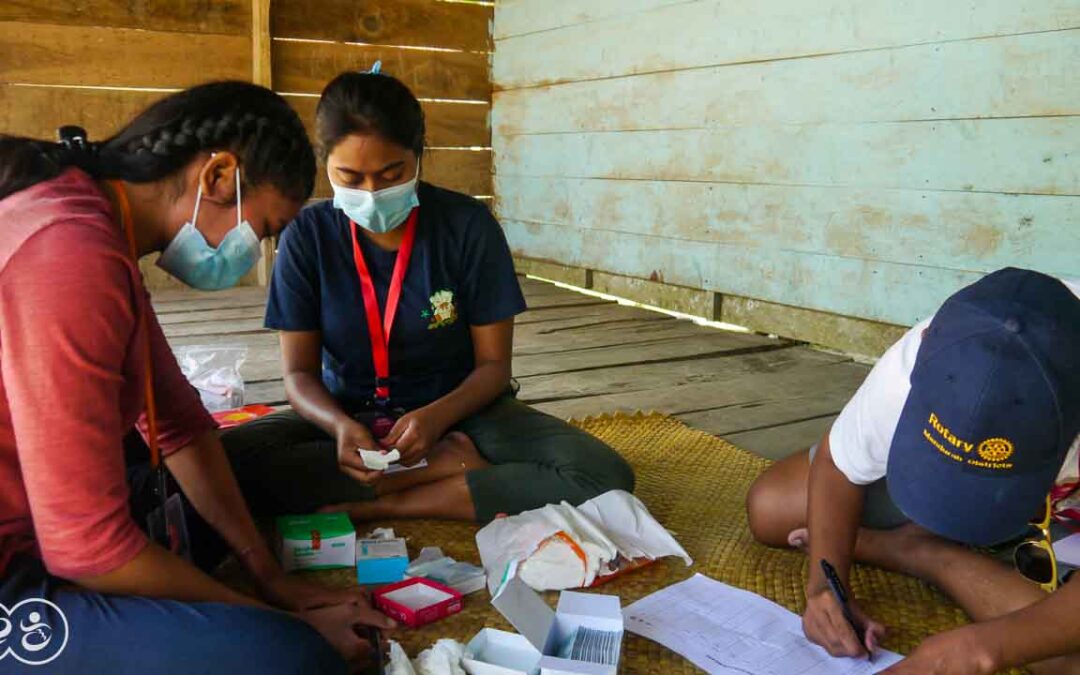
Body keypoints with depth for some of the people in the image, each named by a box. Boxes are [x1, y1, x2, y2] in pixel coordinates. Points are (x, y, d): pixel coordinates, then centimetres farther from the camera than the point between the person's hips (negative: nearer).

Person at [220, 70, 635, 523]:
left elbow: (493, 364, -7)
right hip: (347, 415, 1)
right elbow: (300, 371, -4)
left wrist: (437, 416, -28)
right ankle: (450, 463, -20)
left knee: (606, 477, -26)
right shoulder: (307, 237, -7)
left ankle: (381, 506, -21)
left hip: (455, 410, -1)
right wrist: (340, 425, -27)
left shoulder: (468, 226, -11)